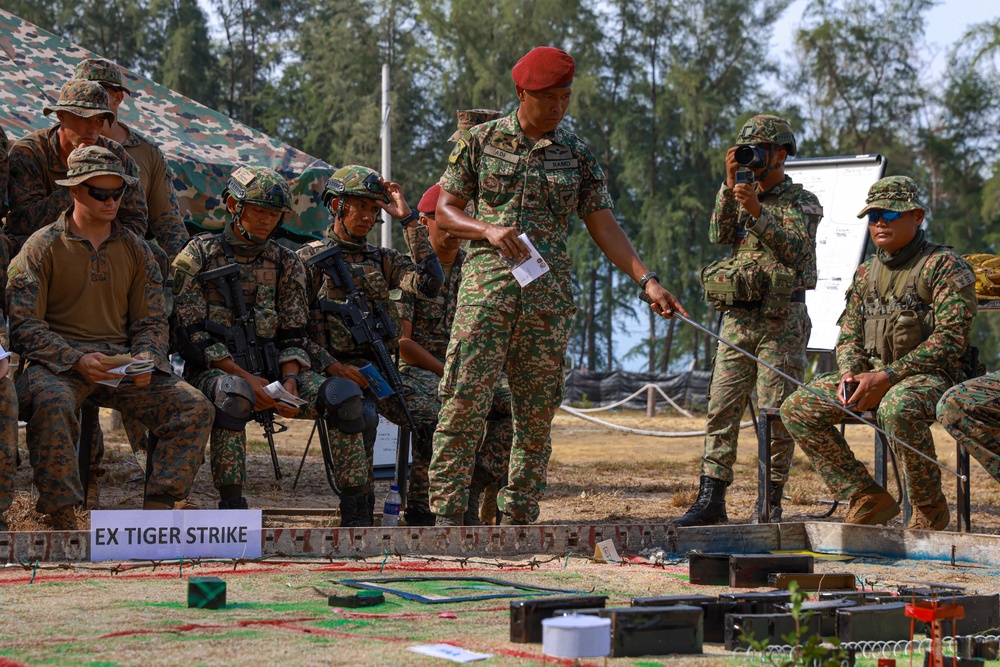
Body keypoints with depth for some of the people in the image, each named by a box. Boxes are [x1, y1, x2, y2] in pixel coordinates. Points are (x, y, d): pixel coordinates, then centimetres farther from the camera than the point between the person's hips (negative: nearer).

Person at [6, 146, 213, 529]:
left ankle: (158, 510, -18)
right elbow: (23, 325, -6)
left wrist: (145, 359, -9)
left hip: (121, 361, 4)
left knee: (195, 407, -16)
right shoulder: (42, 248, 1)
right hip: (57, 361, -4)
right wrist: (78, 360, -20)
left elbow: (151, 321, 15)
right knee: (51, 403, -40)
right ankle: (62, 522, -32)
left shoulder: (135, 250, 15)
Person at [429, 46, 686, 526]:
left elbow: (605, 227, 7)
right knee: (464, 402, -10)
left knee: (537, 414, 3)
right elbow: (445, 211, 7)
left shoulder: (577, 156, 11)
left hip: (549, 296, 2)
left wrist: (646, 280, -4)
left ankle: (519, 521, 9)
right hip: (486, 286, -2)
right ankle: (447, 515, -8)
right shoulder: (481, 141, 7)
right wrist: (488, 230, -12)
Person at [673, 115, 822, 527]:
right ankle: (711, 500, -2)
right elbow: (719, 234, 1)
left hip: (781, 320, -5)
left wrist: (758, 212, -22)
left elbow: (796, 250, -13)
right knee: (722, 407, -1)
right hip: (737, 318, 5)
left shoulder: (802, 202, 3)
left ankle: (772, 503, 0)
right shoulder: (740, 196, 18)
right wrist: (730, 186, -8)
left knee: (776, 413, -5)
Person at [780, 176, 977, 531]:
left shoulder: (944, 266, -9)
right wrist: (849, 374, -6)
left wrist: (886, 377, -21)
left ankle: (930, 509, -19)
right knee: (798, 408, -7)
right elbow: (849, 335, 18)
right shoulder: (866, 272, 14)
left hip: (931, 375, -7)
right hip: (872, 375, 8)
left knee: (897, 407, -41)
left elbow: (949, 341, -17)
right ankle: (867, 498, -5)